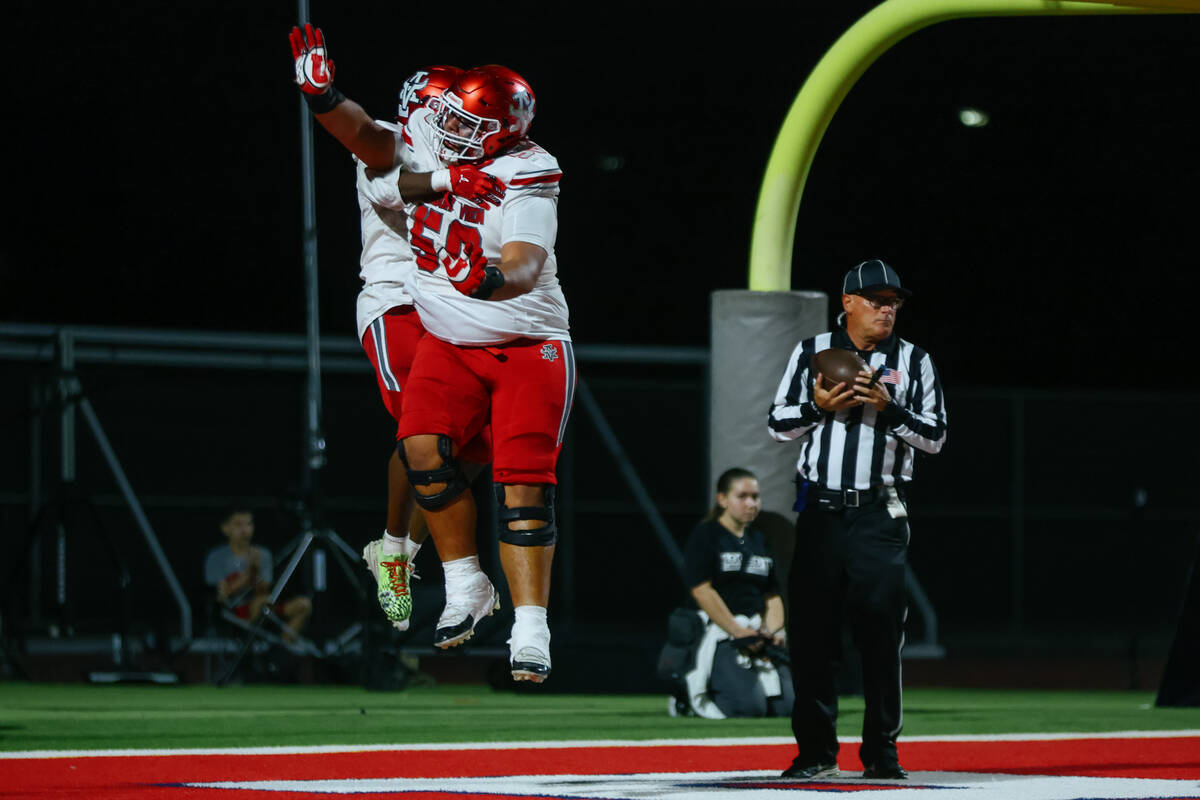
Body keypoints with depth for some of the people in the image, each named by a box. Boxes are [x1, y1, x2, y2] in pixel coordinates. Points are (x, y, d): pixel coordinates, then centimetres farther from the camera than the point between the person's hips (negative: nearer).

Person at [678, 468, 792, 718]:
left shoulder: (759, 540, 19)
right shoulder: (705, 536, -3)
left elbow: (772, 595, 18)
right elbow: (702, 591, -13)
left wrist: (775, 631, -2)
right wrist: (738, 632, -18)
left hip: (757, 629, 7)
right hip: (719, 630, -7)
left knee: (786, 704, -8)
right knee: (750, 705, -24)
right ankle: (692, 691, 3)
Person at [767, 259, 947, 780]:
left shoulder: (913, 361, 8)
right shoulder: (812, 352, 9)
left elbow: (935, 436, 2)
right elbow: (778, 424, 9)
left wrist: (889, 408, -12)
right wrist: (819, 406, -8)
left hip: (879, 516, -1)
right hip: (820, 510, 1)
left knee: (881, 629, -6)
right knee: (811, 629, 0)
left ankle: (880, 752, 2)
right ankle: (816, 751, 8)